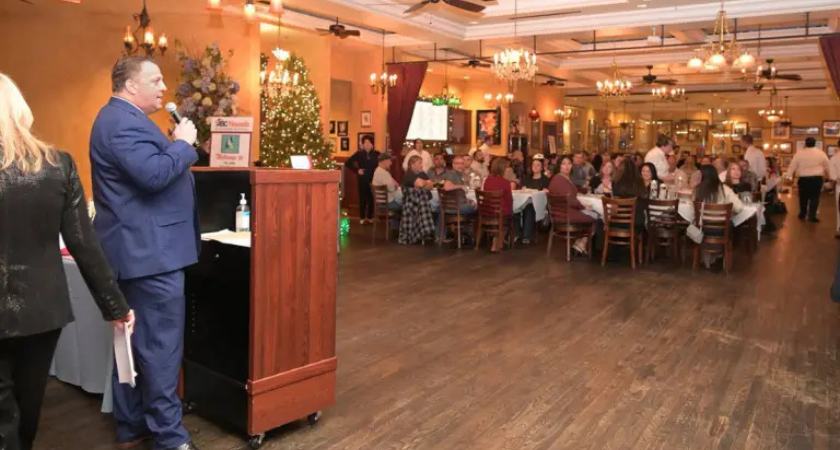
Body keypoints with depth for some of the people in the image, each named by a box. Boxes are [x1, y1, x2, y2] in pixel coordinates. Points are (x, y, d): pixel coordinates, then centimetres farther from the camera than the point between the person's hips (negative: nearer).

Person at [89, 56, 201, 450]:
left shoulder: (122, 118, 18)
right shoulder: (124, 121, -16)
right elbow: (154, 174, -28)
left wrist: (174, 147, 7)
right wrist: (183, 143, -14)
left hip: (136, 250, 11)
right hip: (150, 252, -11)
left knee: (135, 340, 16)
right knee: (161, 344, -5)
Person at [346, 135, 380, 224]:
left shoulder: (376, 154, 4)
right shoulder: (359, 153, 1)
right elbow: (348, 162, 2)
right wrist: (357, 170, -5)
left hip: (373, 179, 1)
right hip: (363, 179, -1)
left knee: (372, 198, 3)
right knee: (363, 198, 2)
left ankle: (370, 217, 17)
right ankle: (362, 218, 12)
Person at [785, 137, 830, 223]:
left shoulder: (799, 153, -1)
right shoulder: (821, 153, 3)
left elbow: (792, 166, -2)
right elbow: (827, 166, 10)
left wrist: (788, 176, 2)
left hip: (803, 179, 0)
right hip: (817, 178, 0)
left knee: (803, 197, 13)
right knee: (814, 197, 2)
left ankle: (802, 215, 23)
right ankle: (812, 216, -3)